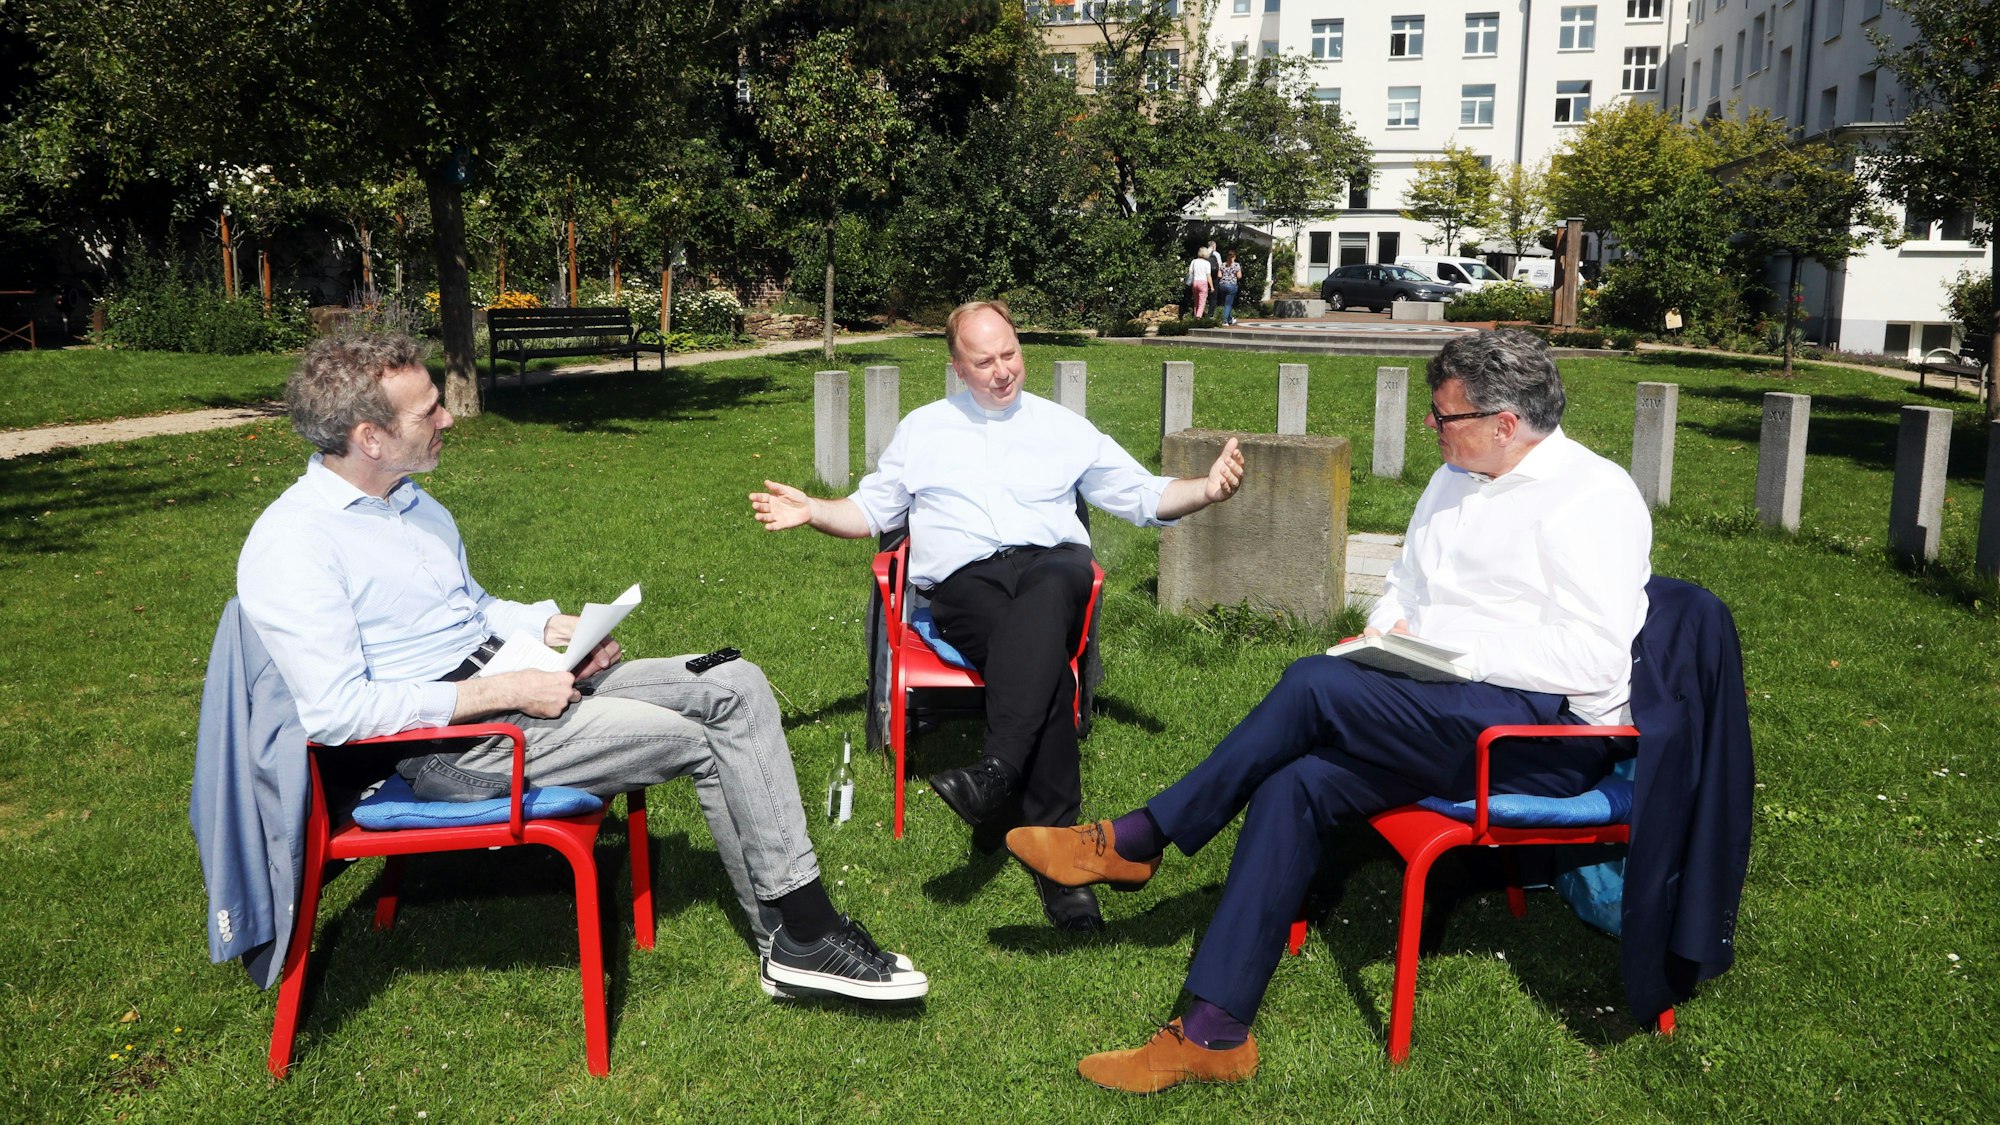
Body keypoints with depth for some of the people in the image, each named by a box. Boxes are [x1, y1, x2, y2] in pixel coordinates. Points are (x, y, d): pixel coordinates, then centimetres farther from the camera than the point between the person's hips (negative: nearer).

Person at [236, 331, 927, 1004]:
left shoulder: (409, 500, 14)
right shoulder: (292, 547, -16)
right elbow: (335, 713, -23)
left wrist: (548, 626, 6)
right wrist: (506, 691, -20)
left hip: (507, 681, 9)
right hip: (449, 741, -9)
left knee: (738, 686, -6)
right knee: (699, 738, -14)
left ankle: (803, 924, -8)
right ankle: (798, 941, 1)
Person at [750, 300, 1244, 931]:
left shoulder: (1063, 428, 23)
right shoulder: (922, 429, 25)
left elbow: (1142, 497, 20)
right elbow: (871, 510, 27)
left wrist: (1207, 489, 1)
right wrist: (811, 512, 6)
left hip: (1053, 565, 0)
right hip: (964, 581, 0)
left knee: (1049, 584, -41)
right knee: (1048, 665, -34)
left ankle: (998, 773, -53)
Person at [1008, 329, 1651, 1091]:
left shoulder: (1593, 498, -9)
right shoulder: (1455, 480, 17)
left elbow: (1594, 657, -19)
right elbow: (1404, 589, 26)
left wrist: (1447, 649, -18)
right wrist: (1386, 634, 3)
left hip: (1550, 726, -8)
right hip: (1443, 713, 8)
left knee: (1315, 684, -27)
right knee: (1294, 785, -19)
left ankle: (1134, 842, -12)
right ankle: (1213, 1033, -19)